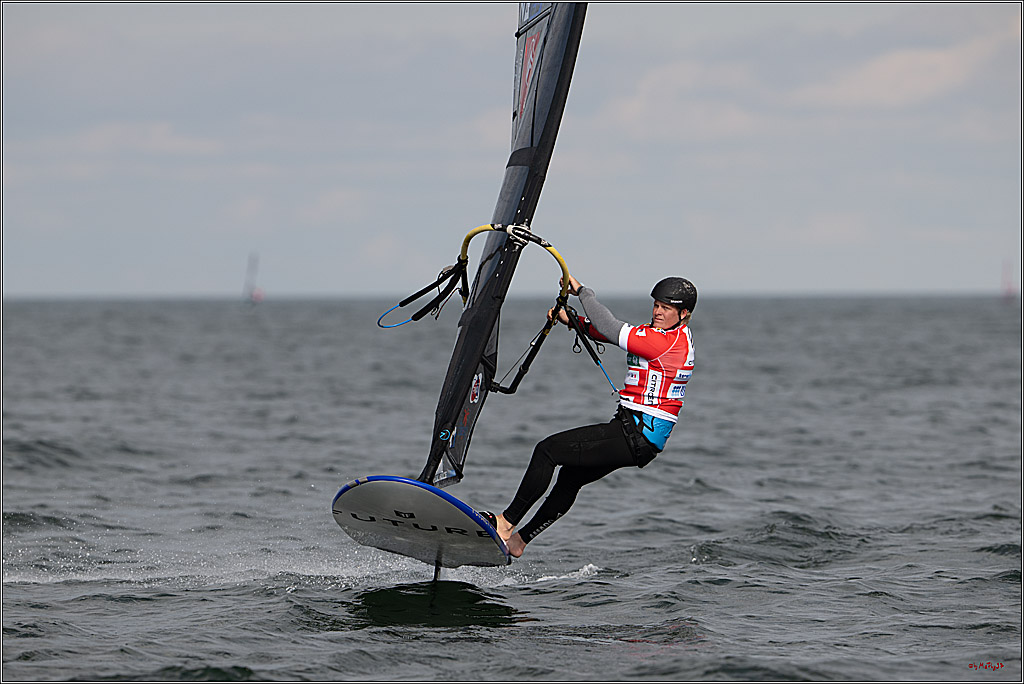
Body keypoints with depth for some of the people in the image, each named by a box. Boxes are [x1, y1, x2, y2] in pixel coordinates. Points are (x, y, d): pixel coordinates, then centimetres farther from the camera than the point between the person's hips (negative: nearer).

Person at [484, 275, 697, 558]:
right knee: (572, 476, 22)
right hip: (637, 436, 11)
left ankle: (506, 523, -5)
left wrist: (581, 290, -7)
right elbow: (609, 333, 14)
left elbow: (613, 330, -17)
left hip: (637, 436, -11)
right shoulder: (670, 333, 13)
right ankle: (519, 540, 31)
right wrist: (573, 320, 1)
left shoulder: (669, 342, -18)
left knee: (547, 450, -10)